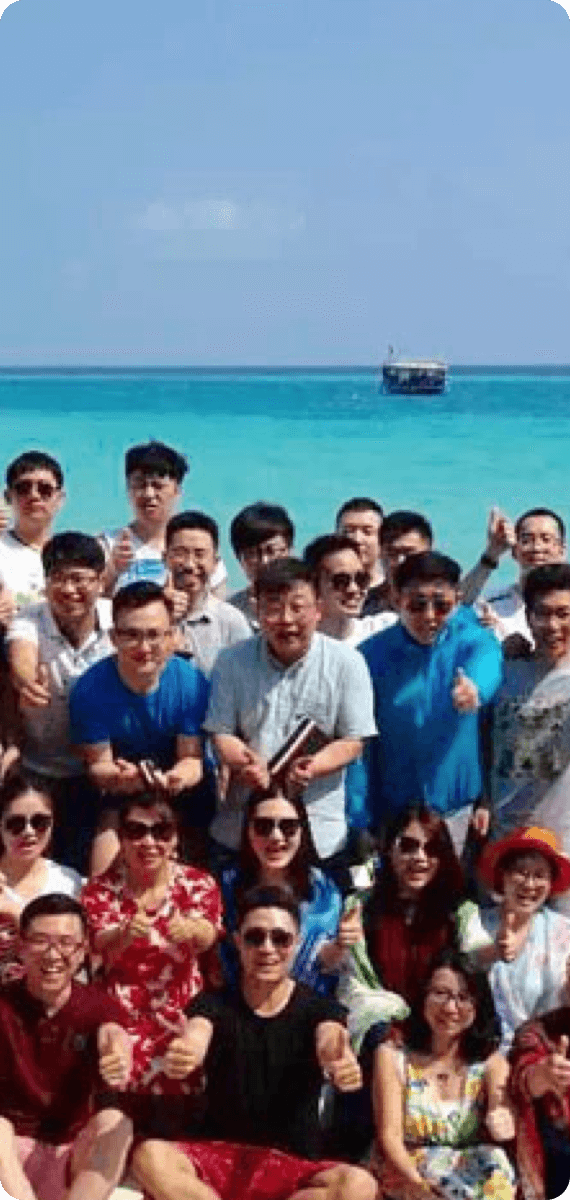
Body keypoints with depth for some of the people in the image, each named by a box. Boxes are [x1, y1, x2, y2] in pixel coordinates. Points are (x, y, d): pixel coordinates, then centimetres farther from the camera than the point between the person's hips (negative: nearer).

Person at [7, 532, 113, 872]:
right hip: (39, 774, 0)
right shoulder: (30, 620, -17)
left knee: (88, 866, 8)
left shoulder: (117, 618, -13)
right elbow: (21, 657, -39)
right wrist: (26, 681, -61)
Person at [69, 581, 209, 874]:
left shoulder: (192, 683, -19)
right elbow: (98, 763, -14)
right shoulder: (89, 690, -19)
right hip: (119, 796, 0)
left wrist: (176, 778, -38)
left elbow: (191, 759, -13)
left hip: (180, 794, 0)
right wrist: (118, 778, -38)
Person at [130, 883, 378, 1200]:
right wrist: (180, 1056, -48)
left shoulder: (320, 1008, -1)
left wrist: (341, 1061, -50)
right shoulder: (214, 1004, 1)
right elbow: (194, 1041, -22)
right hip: (219, 1157, 0)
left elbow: (329, 1045, -24)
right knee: (149, 1156, -30)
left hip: (295, 1168, 0)